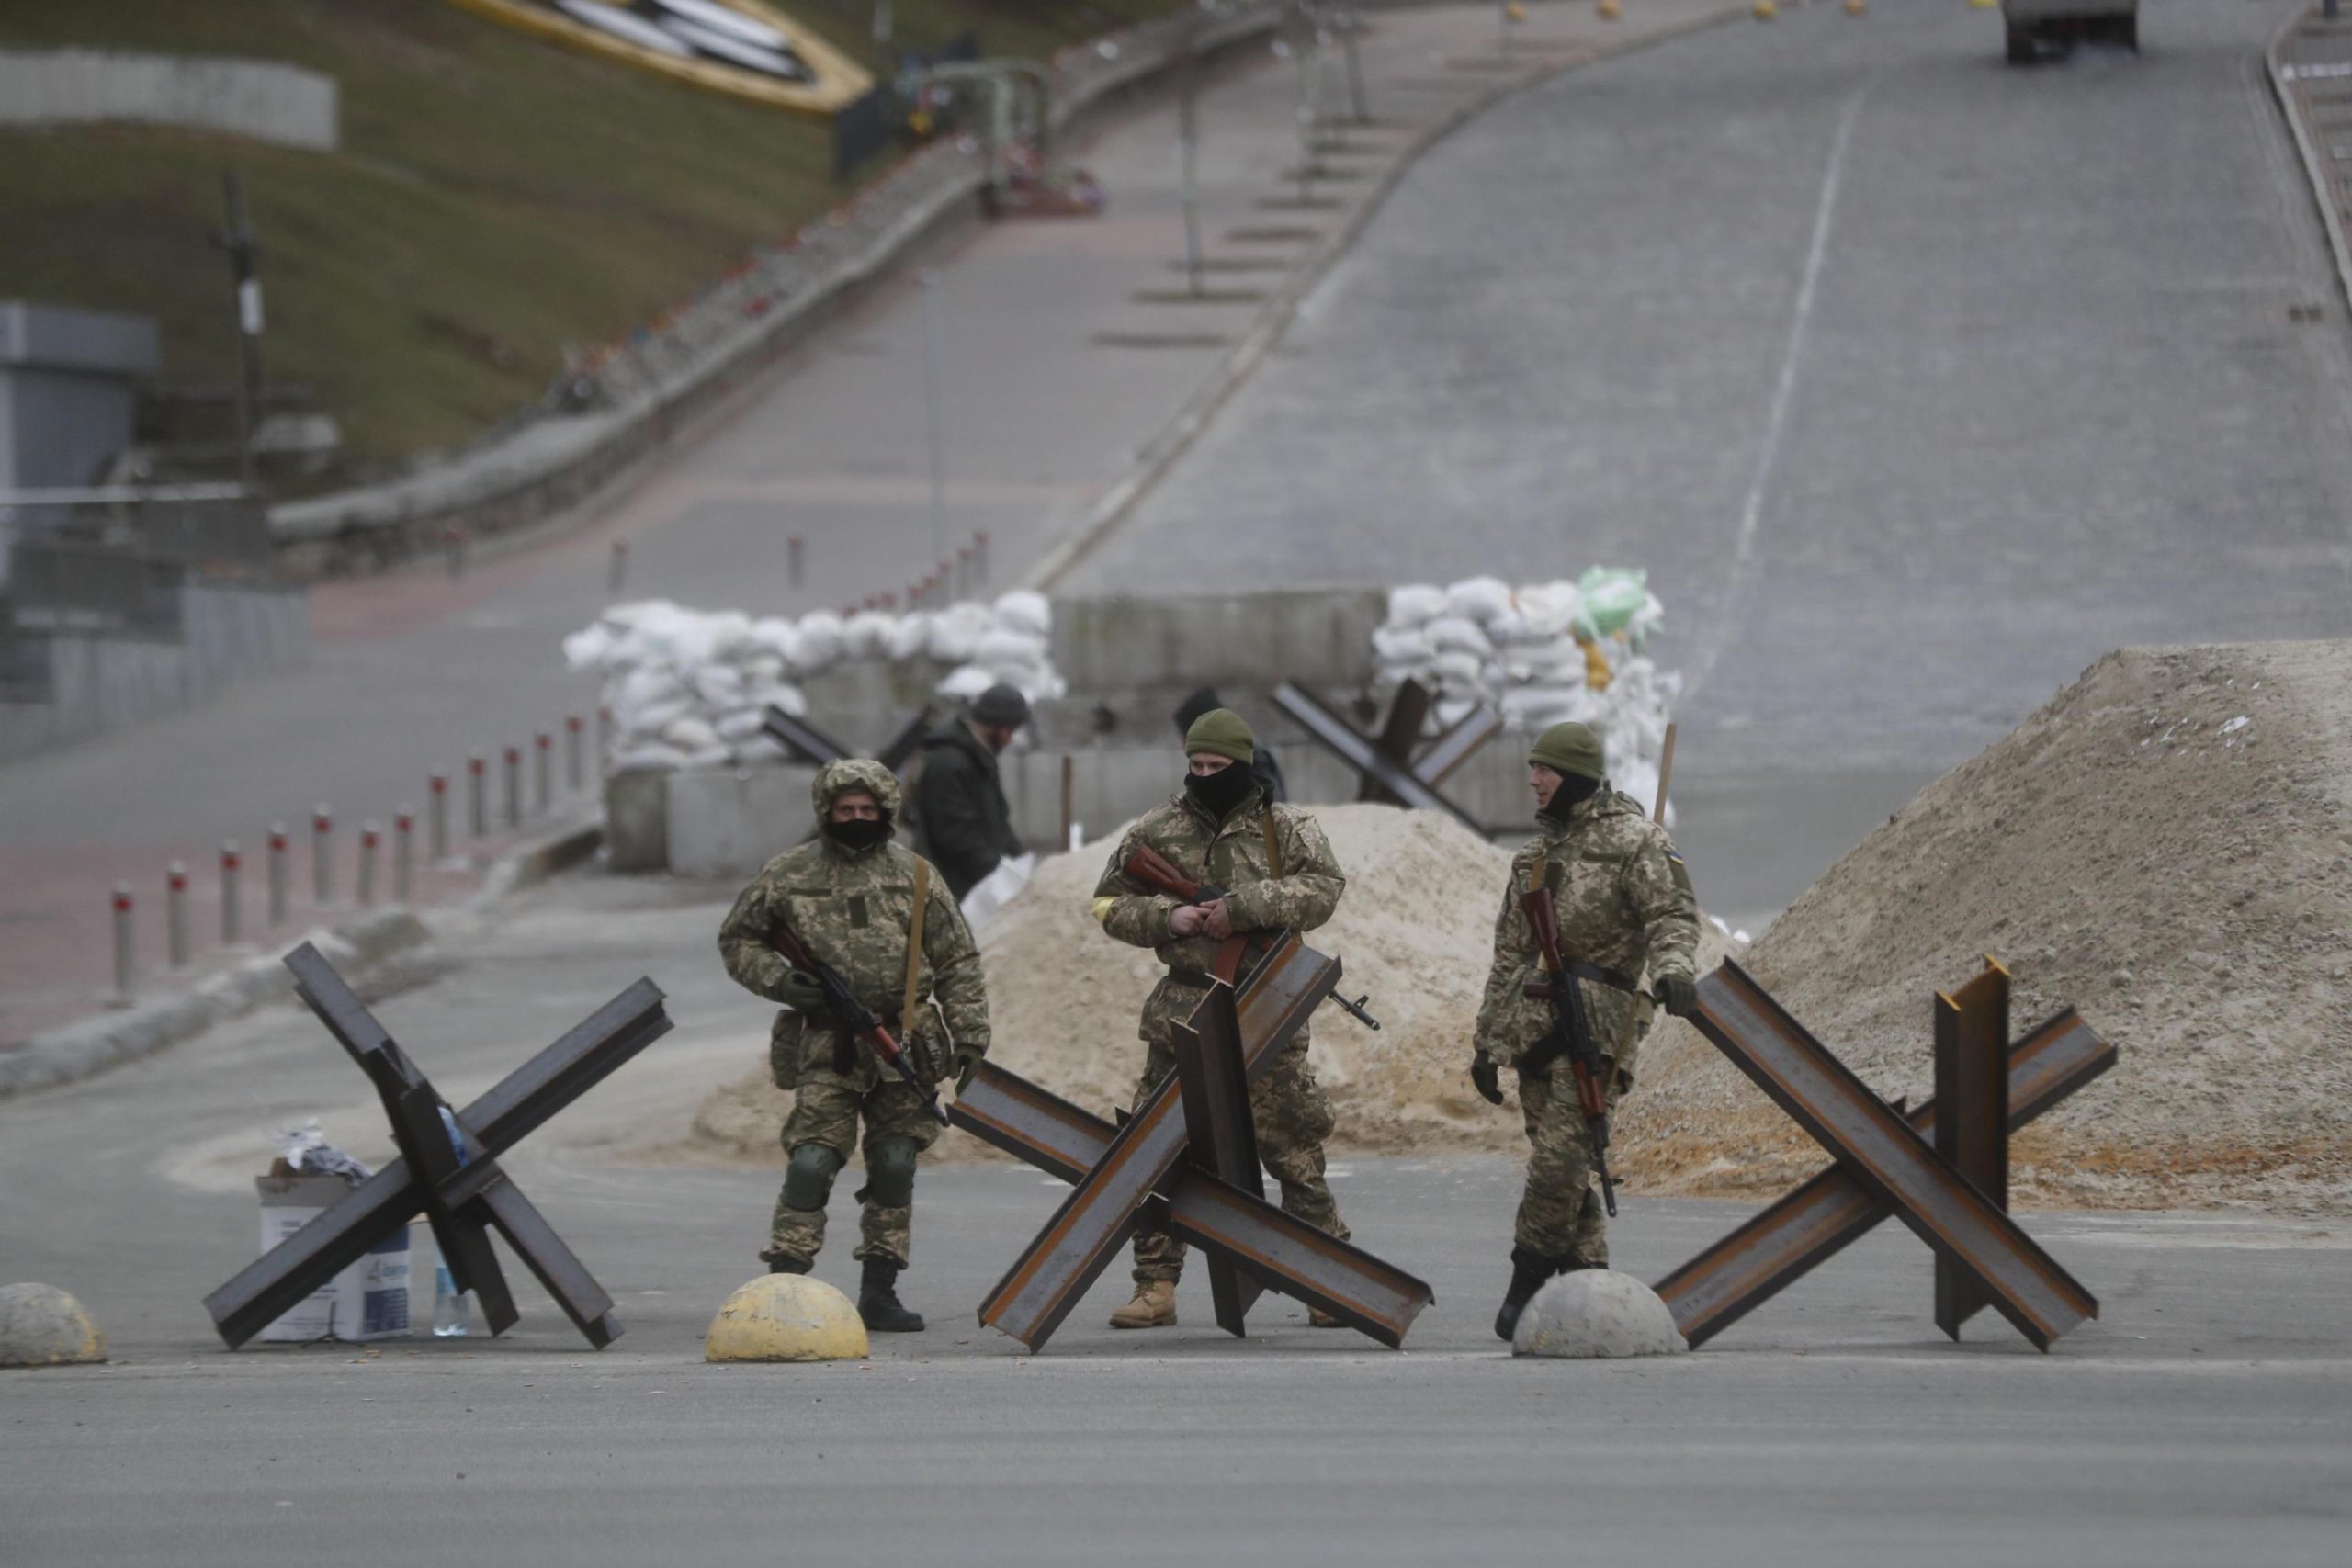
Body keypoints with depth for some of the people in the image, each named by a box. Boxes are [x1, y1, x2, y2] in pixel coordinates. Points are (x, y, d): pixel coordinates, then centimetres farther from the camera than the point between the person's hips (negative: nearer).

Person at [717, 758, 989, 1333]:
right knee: (811, 1162, -11)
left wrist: (970, 1037, 2)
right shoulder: (788, 875, 2)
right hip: (827, 1045, -2)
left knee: (894, 1166, 4)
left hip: (901, 1044, 2)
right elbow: (737, 939, 13)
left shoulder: (915, 876, 5)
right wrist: (777, 982, -5)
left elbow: (958, 962, 8)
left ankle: (879, 1291, 12)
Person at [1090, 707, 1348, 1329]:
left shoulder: (1284, 827, 2)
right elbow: (1109, 903, 10)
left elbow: (1321, 888, -11)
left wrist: (1242, 908, -20)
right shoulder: (1158, 829, 7)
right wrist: (1166, 917, -9)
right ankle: (1156, 1287, 7)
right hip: (1181, 1016, 2)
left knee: (1294, 1148, -1)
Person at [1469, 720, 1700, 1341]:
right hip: (1535, 1021, 7)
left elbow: (1672, 914, -12)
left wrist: (1672, 968, -33)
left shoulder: (1633, 839, -1)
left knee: (1560, 1158, -13)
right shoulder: (1540, 849, 21)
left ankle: (1528, 1284, -8)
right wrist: (1489, 1041, 21)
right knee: (1558, 1162, 4)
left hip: (1595, 1018, -7)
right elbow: (1509, 953, 24)